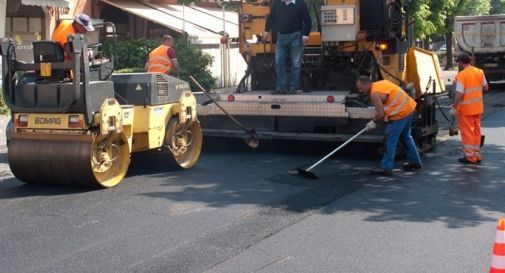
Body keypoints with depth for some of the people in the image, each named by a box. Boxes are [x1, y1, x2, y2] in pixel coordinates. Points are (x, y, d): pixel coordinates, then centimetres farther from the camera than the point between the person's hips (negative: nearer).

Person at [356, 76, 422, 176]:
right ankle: (415, 162, 35)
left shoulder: (375, 94, -18)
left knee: (391, 140, -6)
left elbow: (380, 114, -20)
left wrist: (374, 122, 0)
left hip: (400, 114, -10)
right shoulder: (380, 83, 12)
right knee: (406, 136, 23)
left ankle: (386, 168, -4)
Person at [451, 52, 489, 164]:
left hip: (465, 109, -6)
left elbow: (459, 94, -22)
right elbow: (486, 87, 10)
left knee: (467, 132, 4)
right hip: (478, 108, 6)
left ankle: (470, 156, 7)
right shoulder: (479, 72, 1)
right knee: (476, 131, 15)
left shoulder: (461, 75, -19)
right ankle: (477, 155, 22)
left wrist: (454, 107, -15)